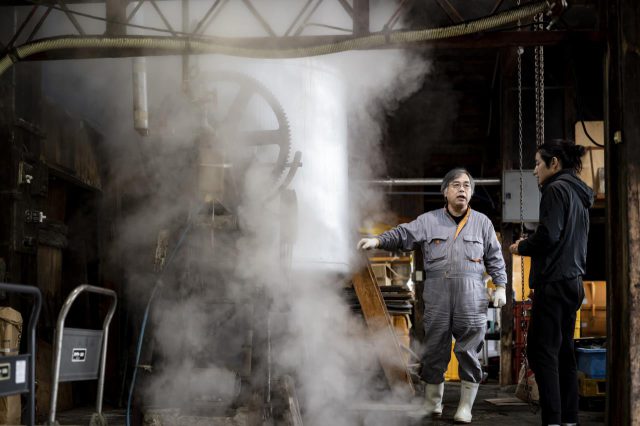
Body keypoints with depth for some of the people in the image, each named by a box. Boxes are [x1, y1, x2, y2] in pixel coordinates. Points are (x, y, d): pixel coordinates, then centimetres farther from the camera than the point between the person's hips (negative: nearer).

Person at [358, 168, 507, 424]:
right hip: (437, 298, 0)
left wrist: (500, 287, 5)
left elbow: (494, 258, 13)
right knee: (435, 351, 6)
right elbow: (403, 234, -3)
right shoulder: (428, 221, 8)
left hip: (471, 299, 0)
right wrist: (377, 241, -19)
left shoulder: (482, 222, 10)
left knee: (468, 352, 1)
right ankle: (432, 404, 20)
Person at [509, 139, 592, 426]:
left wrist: (521, 247, -3)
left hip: (554, 282, -9)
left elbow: (548, 235, -20)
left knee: (542, 352, -7)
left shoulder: (556, 189, -10)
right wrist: (529, 246, 16)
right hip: (573, 282, 9)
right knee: (563, 353, 12)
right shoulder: (579, 193, 18)